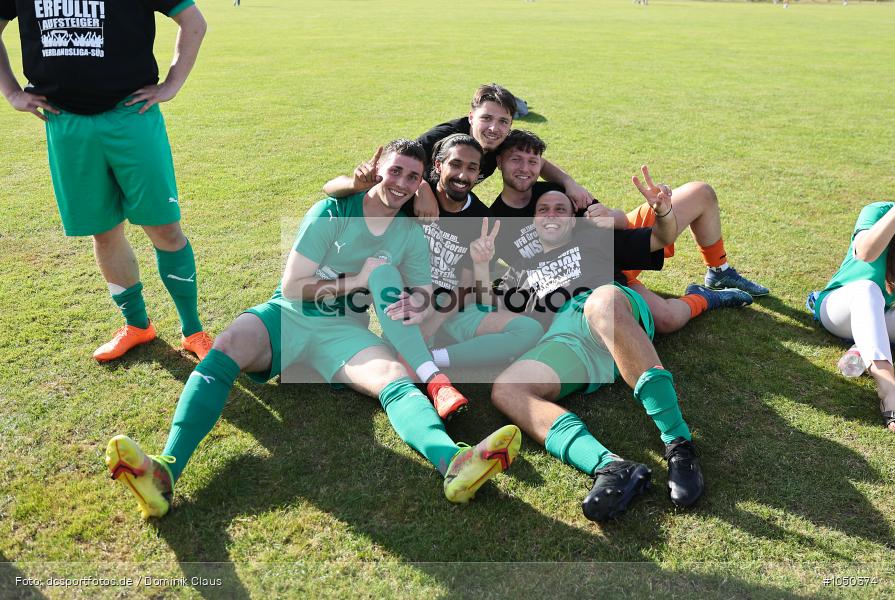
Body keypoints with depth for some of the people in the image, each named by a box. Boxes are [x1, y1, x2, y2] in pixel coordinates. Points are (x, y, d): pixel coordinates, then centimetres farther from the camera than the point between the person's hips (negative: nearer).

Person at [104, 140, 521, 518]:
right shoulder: (332, 213, -1)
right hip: (287, 315, -1)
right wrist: (356, 281, -9)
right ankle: (165, 471, -49)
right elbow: (291, 286, -5)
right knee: (228, 346, -32)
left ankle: (453, 463, -58)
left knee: (395, 378, -30)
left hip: (343, 330, 1)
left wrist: (416, 308, -20)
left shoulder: (411, 235, 9)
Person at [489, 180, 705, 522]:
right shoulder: (523, 269, 40)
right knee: (505, 390, -29)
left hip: (614, 317, -2)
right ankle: (609, 465, -50)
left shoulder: (595, 239, 35)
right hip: (561, 342, 2)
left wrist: (663, 212, 7)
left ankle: (679, 445, -43)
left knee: (601, 301, -40)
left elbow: (662, 238, 30)